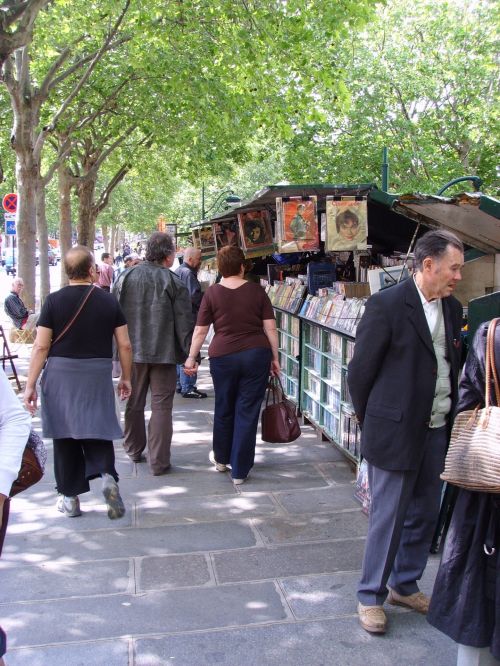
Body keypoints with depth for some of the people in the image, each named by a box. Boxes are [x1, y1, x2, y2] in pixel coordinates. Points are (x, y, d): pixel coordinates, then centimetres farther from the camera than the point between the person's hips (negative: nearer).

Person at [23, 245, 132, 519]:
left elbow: (41, 346, -6)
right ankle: (107, 474, -13)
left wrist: (30, 385, 0)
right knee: (97, 429, 12)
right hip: (98, 376, 1)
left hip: (61, 374, -1)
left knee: (65, 436, 10)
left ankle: (70, 497, 18)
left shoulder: (54, 300, -4)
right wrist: (125, 378, 15)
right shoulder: (109, 301, 0)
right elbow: (125, 345, 2)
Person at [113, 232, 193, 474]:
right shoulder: (173, 281, -8)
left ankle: (134, 451, 33)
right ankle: (159, 461, 5)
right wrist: (190, 354, -4)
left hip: (132, 352, 3)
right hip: (164, 353, -3)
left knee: (134, 403, 18)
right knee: (161, 406, 3)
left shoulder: (125, 277, 0)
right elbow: (184, 322, -9)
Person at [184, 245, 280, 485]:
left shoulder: (212, 293, -1)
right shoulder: (257, 291, 1)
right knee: (248, 411, 6)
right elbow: (270, 328, 0)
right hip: (257, 355, 0)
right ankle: (239, 471, 11)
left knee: (223, 409, 18)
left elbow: (200, 331, 0)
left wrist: (191, 358, 10)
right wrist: (275, 358, 8)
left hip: (223, 356, 0)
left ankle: (221, 459, 36)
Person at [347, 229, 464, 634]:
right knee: (388, 518, 5)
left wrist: (451, 420, 7)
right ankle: (371, 597, 23)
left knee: (425, 514, 17)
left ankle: (405, 585, 36)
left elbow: (452, 368, 13)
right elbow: (360, 372, -10)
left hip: (437, 432, 7)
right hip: (396, 432, -7)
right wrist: (373, 423, -2)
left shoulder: (452, 309, 7)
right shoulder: (387, 305, -14)